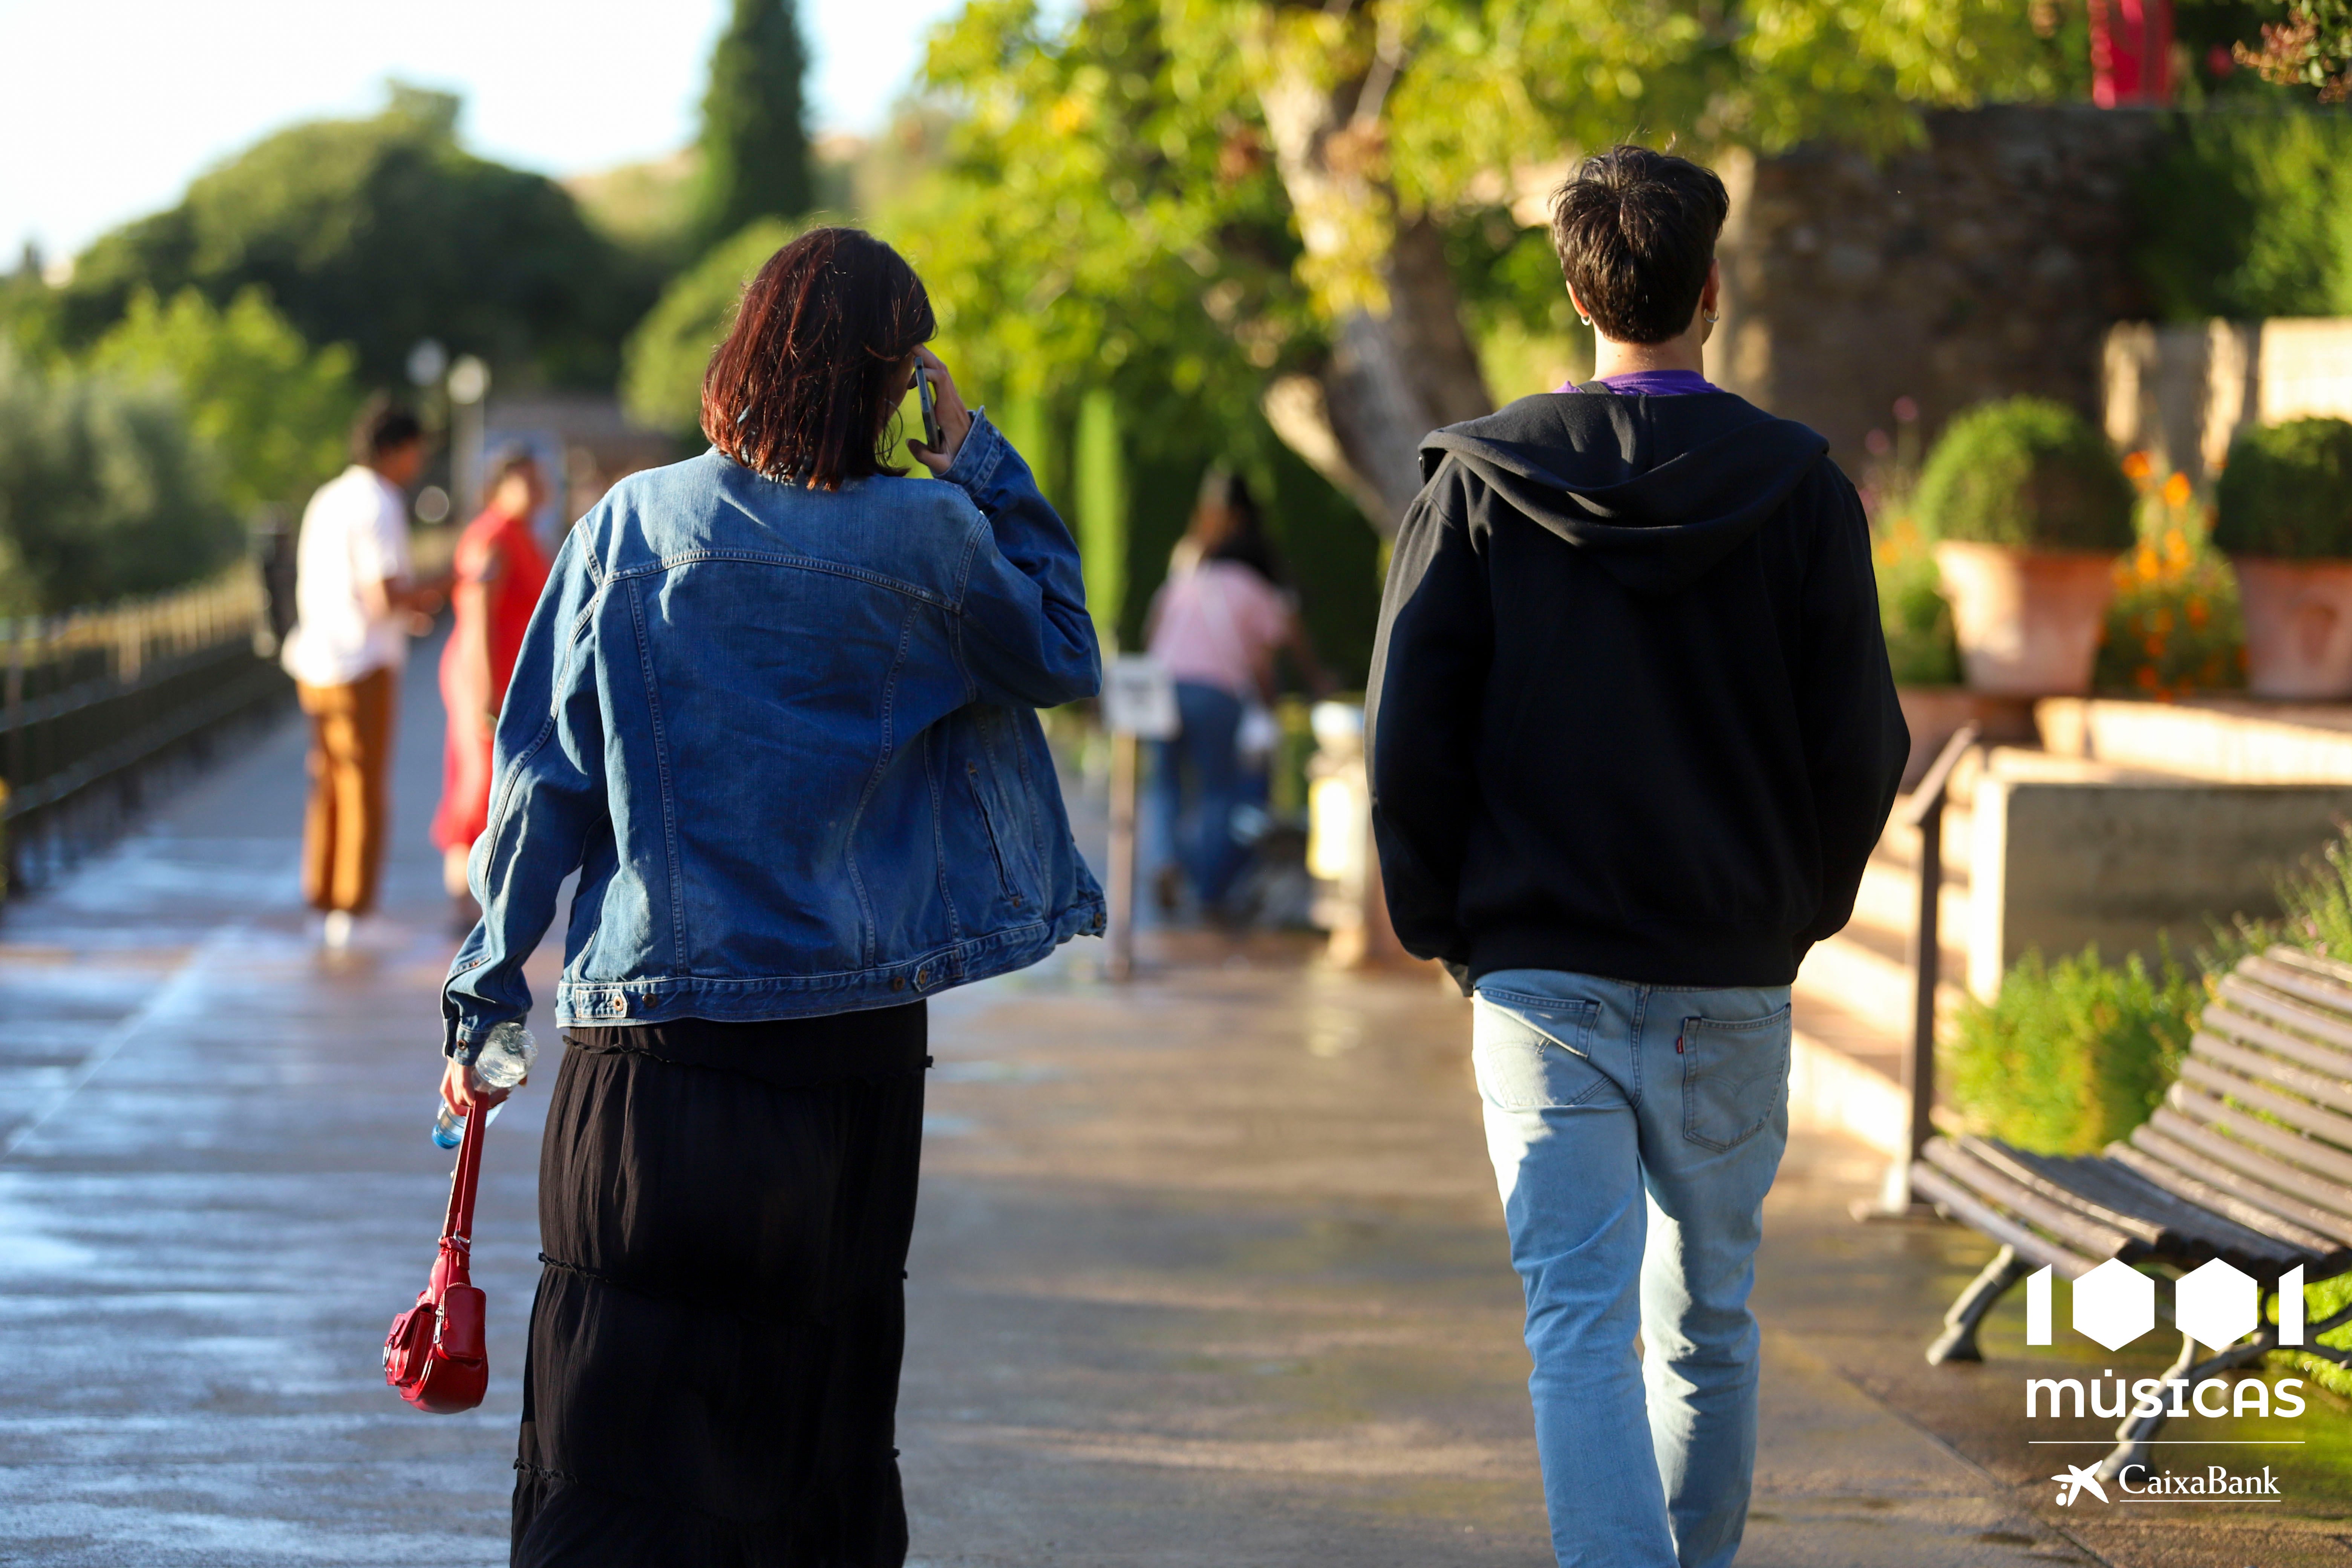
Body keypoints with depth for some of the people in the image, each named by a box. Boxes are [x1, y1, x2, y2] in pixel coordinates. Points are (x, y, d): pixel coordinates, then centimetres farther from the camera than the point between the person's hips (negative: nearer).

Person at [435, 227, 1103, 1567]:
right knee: (823, 1394, 14)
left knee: (620, 1409, 2)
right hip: (853, 1036, 0)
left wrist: (486, 996, 5)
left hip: (652, 1031, 0)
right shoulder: (926, 537, -5)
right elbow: (1066, 657, 13)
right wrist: (980, 462, 10)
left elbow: (546, 781, -2)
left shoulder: (634, 526, -3)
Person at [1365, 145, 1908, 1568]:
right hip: (1733, 977, 1)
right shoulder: (1801, 488, -3)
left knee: (1580, 1323, -5)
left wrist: (1446, 923, 10)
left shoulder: (1480, 481, -3)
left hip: (1540, 972, -1)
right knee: (1709, 1328, 15)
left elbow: (1408, 740, -3)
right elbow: (1863, 747, -1)